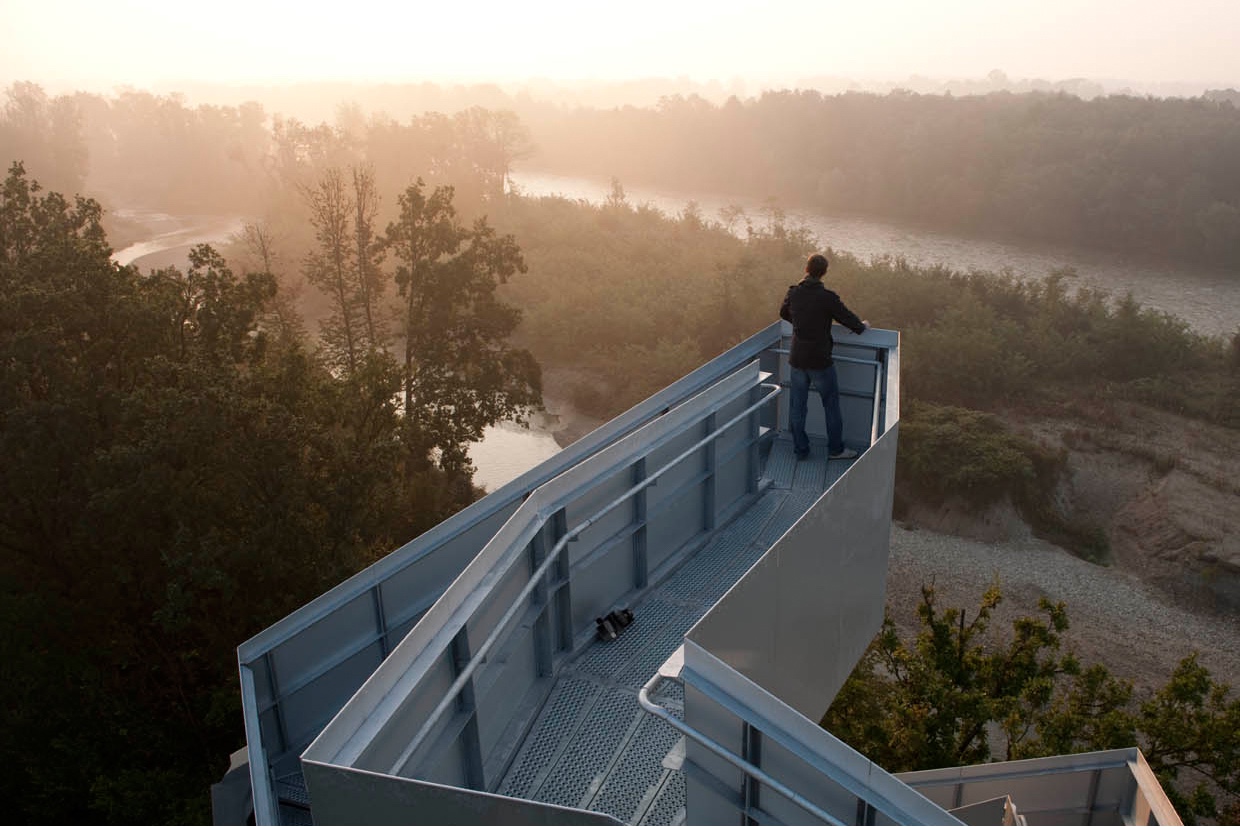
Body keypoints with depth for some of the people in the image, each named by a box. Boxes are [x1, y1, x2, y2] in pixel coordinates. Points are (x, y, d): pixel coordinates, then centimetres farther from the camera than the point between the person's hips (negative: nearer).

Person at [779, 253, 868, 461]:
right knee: (831, 405, 11)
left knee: (797, 406, 13)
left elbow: (783, 313, 18)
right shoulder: (827, 297, -16)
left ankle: (800, 449, 20)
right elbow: (848, 319, -7)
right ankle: (836, 449, 20)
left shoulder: (793, 293, -2)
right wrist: (862, 326, 16)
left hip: (797, 360, 4)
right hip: (820, 361, -4)